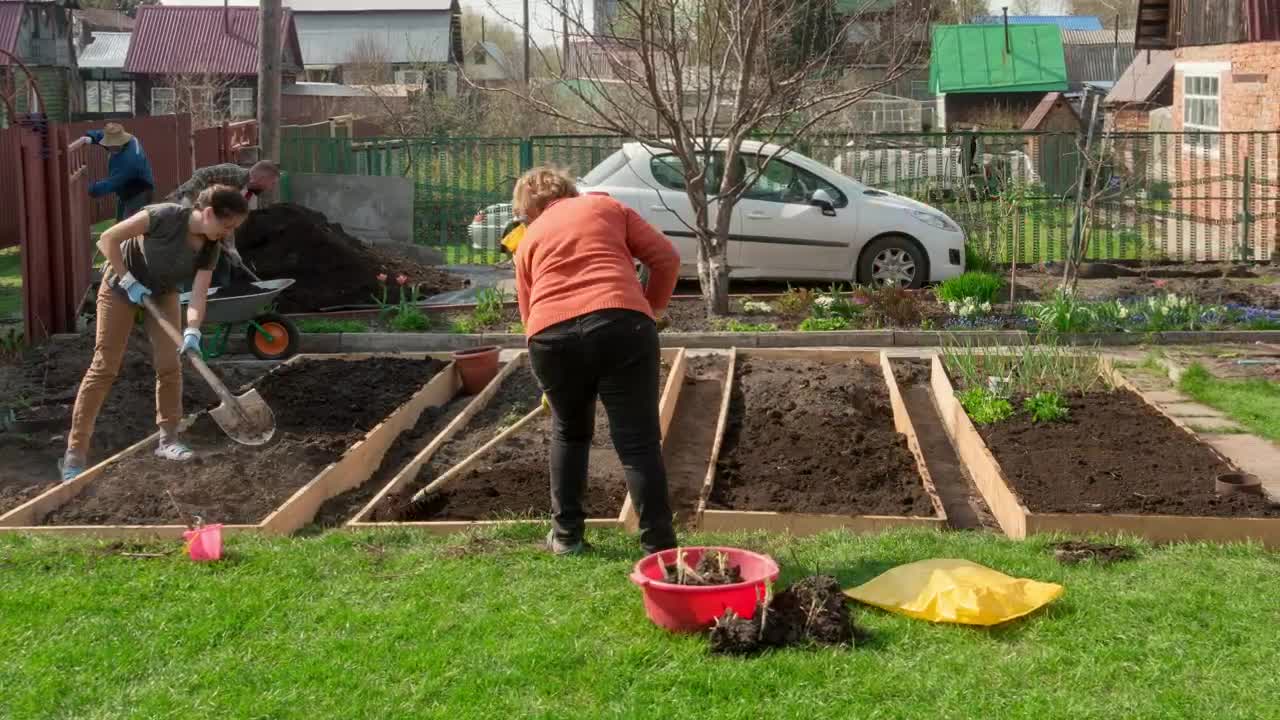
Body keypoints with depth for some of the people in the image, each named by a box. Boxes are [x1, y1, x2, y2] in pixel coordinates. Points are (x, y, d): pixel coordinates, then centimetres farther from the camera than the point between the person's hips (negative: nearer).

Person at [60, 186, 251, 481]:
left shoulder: (209, 249, -16)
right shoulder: (166, 217, -32)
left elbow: (198, 294, -21)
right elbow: (108, 239, -27)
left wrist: (192, 331, -37)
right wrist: (128, 280, -25)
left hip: (163, 293, 5)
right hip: (121, 287, -5)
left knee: (169, 365, -2)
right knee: (104, 367, -7)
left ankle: (167, 439, 14)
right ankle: (75, 453, -3)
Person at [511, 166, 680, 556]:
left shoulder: (528, 241, 28)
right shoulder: (607, 206, 24)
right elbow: (666, 257, 13)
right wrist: (650, 308, 26)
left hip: (550, 334, 2)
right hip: (621, 322, -2)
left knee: (568, 433, 26)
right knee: (639, 442, 3)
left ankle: (566, 534, 29)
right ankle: (660, 548, 1)